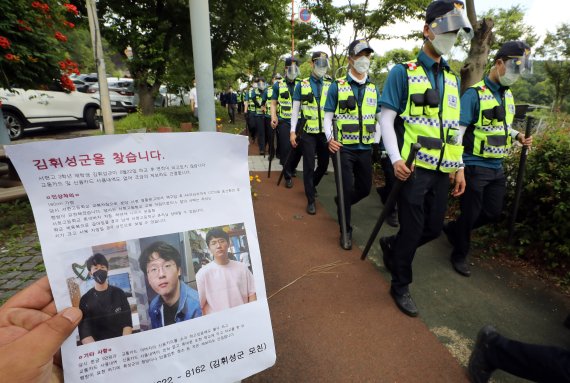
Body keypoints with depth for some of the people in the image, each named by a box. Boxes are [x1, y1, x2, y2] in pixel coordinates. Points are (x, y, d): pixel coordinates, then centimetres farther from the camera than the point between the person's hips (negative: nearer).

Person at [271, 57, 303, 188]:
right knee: (286, 148, -5)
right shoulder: (278, 85, 6)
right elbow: (273, 103, 6)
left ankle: (291, 169, 31)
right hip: (284, 122, -2)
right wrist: (273, 118, -10)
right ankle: (288, 176, 8)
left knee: (299, 148, 5)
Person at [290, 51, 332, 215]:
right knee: (309, 166, -2)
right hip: (308, 133, -3)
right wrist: (293, 131, -5)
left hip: (325, 132, 3)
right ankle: (311, 200, 9)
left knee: (324, 164, 12)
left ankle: (312, 185, 41)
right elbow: (295, 110, 2)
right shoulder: (301, 85, 2)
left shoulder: (330, 86, 7)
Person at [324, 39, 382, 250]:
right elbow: (328, 116, -4)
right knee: (347, 188, -4)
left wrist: (376, 142, 9)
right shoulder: (337, 86, -2)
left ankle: (341, 202, 42)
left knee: (365, 188, 12)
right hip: (343, 148, -4)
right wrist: (330, 138, -19)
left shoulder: (373, 88, 11)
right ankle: (346, 230, 15)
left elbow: (378, 118, 17)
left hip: (365, 149, 5)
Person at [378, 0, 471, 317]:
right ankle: (401, 286, 23)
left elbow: (454, 126, 17)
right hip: (413, 168, -6)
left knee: (434, 228, 12)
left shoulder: (452, 79, 15)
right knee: (412, 230, 1)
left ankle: (391, 245, 39)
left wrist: (459, 166, 12)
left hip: (442, 169, 6)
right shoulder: (403, 73, -3)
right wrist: (395, 159, -19)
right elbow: (387, 118, -8)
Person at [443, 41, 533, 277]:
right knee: (470, 214, 3)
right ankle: (460, 255, 24)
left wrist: (518, 136, 3)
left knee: (493, 213, 13)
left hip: (497, 167, 8)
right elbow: (457, 131, -19)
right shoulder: (474, 94, -13)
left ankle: (453, 229, 36)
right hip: (475, 167, -8)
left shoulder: (508, 95, 11)